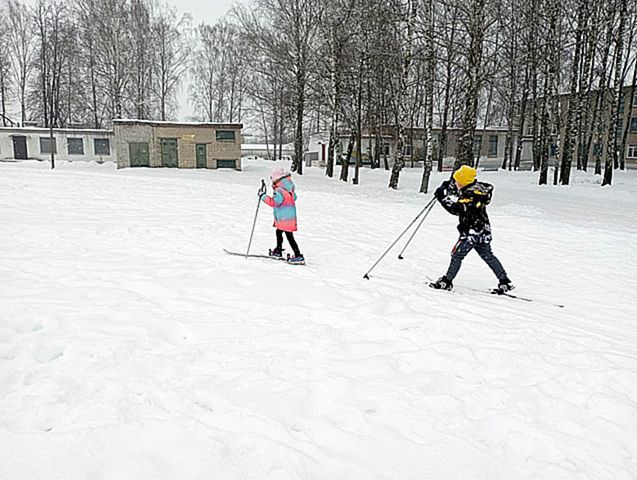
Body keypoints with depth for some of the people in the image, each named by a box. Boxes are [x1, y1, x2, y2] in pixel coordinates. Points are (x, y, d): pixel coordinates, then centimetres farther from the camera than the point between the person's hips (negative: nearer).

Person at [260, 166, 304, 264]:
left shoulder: (280, 190, -23)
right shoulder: (288, 188, 7)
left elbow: (273, 202, -29)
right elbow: (294, 197, 20)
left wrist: (263, 196, -23)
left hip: (285, 218, -10)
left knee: (289, 236, -7)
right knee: (278, 232, 25)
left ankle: (299, 256, -7)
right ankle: (278, 251, 41)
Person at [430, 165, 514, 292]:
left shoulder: (470, 195, -24)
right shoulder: (476, 187, 6)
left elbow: (457, 209, -31)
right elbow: (459, 193, 24)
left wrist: (442, 198, -26)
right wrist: (448, 187, 11)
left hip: (472, 232, -10)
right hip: (483, 231, 10)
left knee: (457, 255, 2)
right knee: (488, 256, 17)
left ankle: (447, 281, 11)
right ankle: (505, 282, 21)